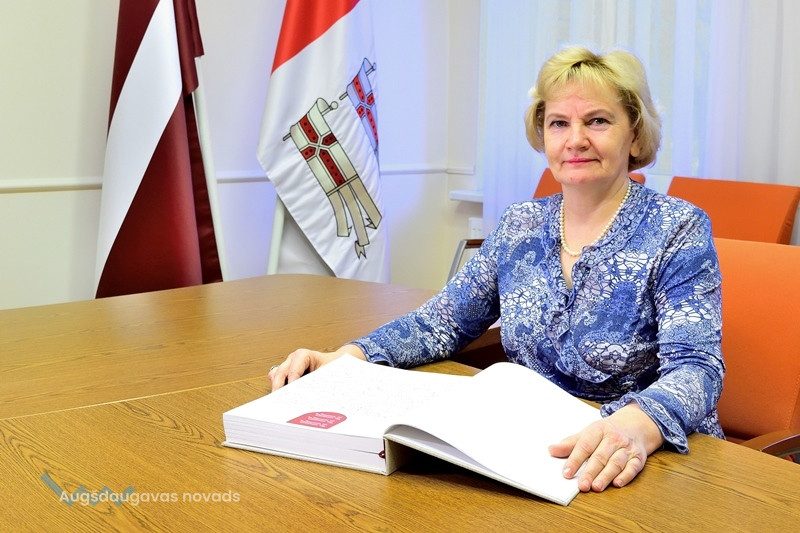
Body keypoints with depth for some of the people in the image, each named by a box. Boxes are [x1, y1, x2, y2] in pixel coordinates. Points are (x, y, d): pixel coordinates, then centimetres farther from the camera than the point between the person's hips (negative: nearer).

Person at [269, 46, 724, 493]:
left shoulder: (677, 231, -8)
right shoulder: (520, 226, 6)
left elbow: (694, 366, -19)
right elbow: (441, 323, 8)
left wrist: (637, 426, -41)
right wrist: (346, 357, -10)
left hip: (646, 463, -4)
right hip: (529, 450, 4)